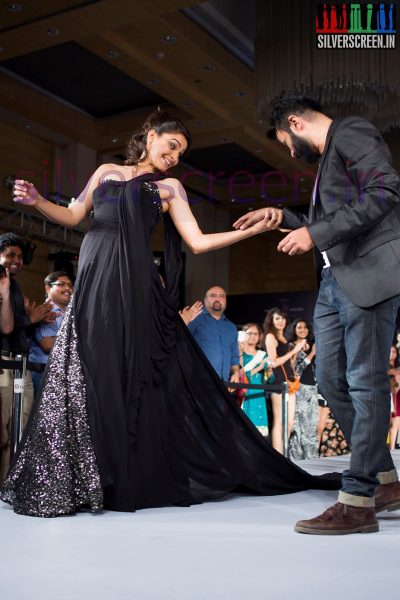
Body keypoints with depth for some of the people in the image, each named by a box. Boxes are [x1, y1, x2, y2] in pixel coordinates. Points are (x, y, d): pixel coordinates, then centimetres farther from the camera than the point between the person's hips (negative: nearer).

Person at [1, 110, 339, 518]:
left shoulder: (169, 187, 12)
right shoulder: (106, 172, 20)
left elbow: (198, 242, 5)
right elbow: (73, 216, 17)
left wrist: (254, 229, -2)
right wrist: (37, 201, -1)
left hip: (134, 285, -2)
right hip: (92, 280, 3)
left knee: (136, 376, -7)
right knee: (88, 374, 1)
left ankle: (136, 476, 3)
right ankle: (79, 482, 11)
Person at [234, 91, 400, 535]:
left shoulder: (351, 133, -2)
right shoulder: (327, 156, 26)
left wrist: (317, 233, -18)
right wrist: (282, 217, 26)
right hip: (336, 280, 10)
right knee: (331, 379, 8)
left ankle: (357, 501, -4)